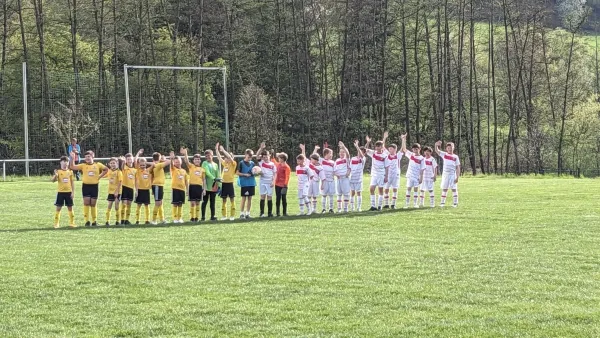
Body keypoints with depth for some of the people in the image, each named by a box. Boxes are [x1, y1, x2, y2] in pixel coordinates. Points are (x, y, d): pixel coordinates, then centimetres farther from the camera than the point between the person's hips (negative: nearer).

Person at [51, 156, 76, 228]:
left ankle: (72, 223, 15)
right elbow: (53, 180, -12)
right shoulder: (58, 171, -2)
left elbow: (72, 182, 8)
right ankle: (56, 223, 4)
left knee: (70, 208, 7)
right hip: (60, 192, -2)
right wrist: (55, 175, -31)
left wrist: (73, 192, 1)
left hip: (69, 192, 2)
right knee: (58, 208, -1)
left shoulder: (70, 172, 6)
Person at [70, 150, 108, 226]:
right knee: (86, 203, -6)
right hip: (86, 186, -1)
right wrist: (72, 158, -16)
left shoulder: (98, 165, 3)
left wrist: (100, 176, 6)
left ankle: (94, 221, 13)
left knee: (93, 204, 6)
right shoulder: (83, 165, 1)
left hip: (94, 186, 1)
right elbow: (72, 167, -5)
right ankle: (87, 221, -3)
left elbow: (106, 169, 15)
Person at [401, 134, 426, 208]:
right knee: (408, 189, 4)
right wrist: (404, 139, -6)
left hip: (417, 176, -2)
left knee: (416, 189, 3)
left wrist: (421, 178, -9)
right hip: (410, 175, 2)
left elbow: (422, 169, -5)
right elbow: (404, 149, 4)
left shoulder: (422, 158, -5)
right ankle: (407, 203, 8)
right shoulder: (411, 155, 4)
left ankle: (415, 203, 11)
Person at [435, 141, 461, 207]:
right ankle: (442, 202, 13)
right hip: (445, 174, 1)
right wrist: (436, 145, -31)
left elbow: (458, 168, 1)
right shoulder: (444, 154, 5)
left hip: (453, 175, -1)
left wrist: (457, 177, -7)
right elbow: (437, 151, -9)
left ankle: (455, 203, 1)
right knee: (444, 189, 6)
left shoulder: (455, 157, 3)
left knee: (454, 189, -3)